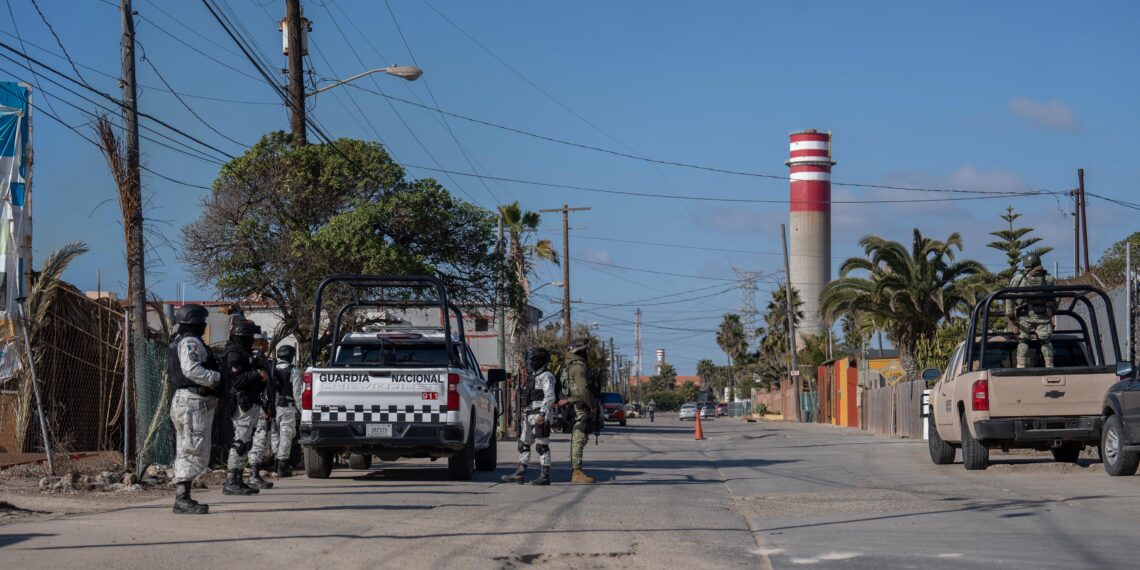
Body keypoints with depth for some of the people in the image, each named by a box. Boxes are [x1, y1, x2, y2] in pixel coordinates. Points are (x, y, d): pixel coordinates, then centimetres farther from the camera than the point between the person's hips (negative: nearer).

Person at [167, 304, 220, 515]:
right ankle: (182, 499, -13)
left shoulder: (178, 341, 20)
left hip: (183, 401, 11)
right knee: (195, 452, -11)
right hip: (194, 403, -11)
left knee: (185, 452, 13)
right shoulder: (190, 342, -12)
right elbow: (192, 370, -26)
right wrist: (218, 378, -20)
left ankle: (181, 498, 16)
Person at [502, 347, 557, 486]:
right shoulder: (534, 376, 21)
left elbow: (550, 396, -21)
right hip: (530, 416, 10)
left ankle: (545, 476, -4)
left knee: (542, 446, -7)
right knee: (523, 444, 8)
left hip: (541, 416, -10)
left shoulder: (546, 376, -10)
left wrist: (542, 414, -28)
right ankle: (520, 474, 9)